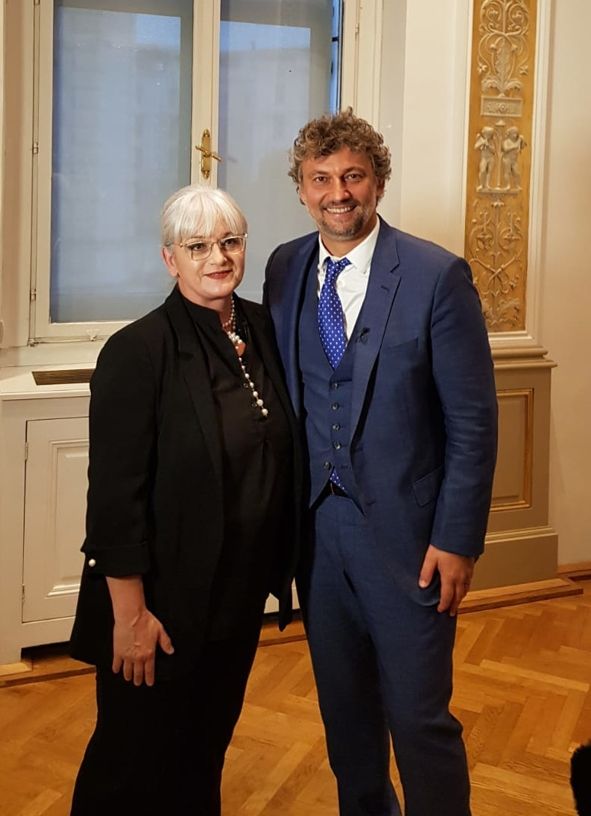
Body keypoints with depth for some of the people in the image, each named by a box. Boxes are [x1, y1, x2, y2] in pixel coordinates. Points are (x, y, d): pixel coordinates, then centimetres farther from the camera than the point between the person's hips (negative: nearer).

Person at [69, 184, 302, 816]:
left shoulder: (263, 330, 1)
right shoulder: (138, 350, -18)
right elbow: (115, 495, -18)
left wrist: (279, 567, 9)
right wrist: (130, 613, -17)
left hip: (241, 590, 6)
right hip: (165, 598, -6)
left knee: (209, 742, 23)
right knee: (139, 762, 12)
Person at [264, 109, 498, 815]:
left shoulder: (437, 275, -11)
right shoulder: (285, 269, 3)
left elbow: (472, 420, -10)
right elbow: (279, 391, 9)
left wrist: (457, 539, -12)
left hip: (404, 531, -4)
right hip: (314, 524, 5)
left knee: (419, 718, 2)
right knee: (343, 706, 19)